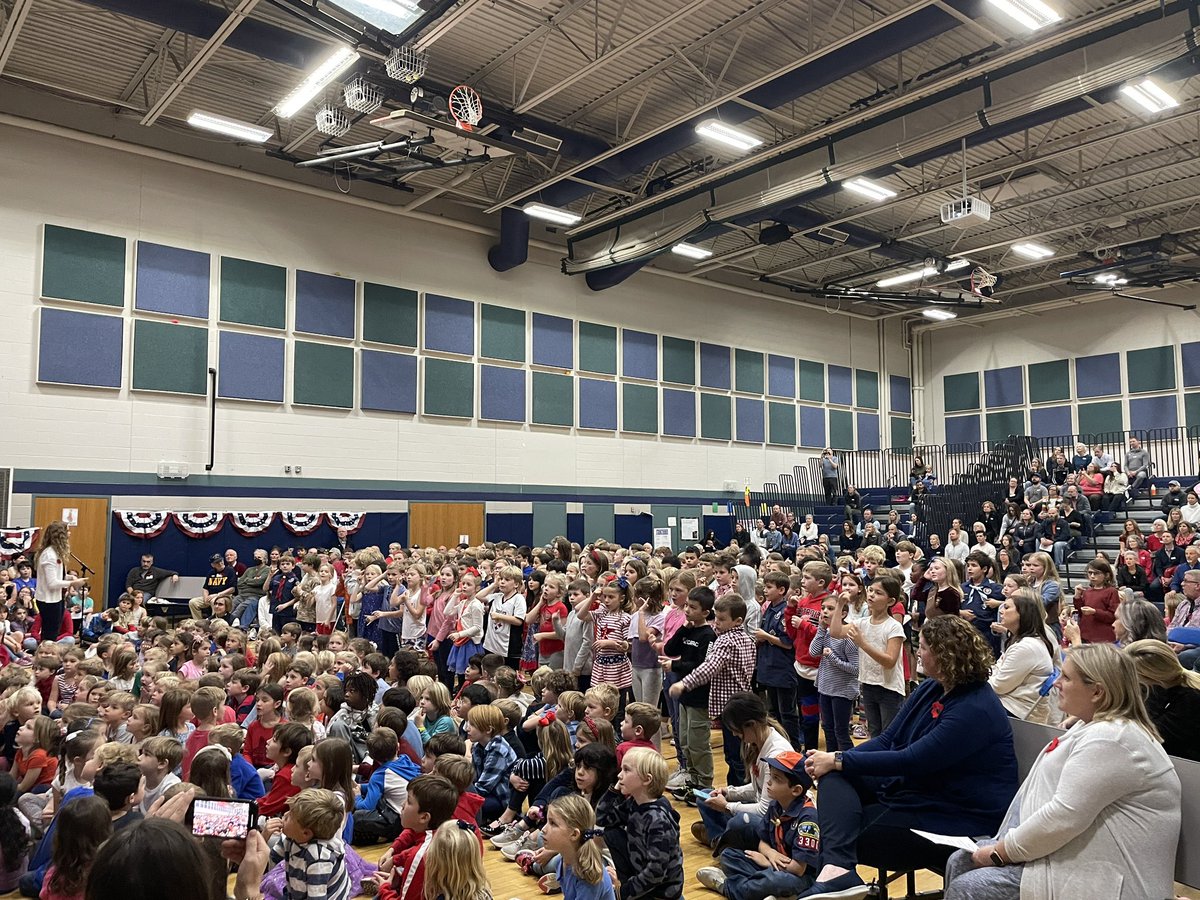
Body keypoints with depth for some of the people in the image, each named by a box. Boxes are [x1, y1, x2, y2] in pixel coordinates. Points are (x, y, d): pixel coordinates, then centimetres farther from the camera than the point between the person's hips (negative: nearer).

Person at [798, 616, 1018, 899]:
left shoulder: (975, 709, -25)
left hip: (959, 815, -9)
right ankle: (835, 868, -33)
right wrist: (833, 761, -11)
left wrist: (838, 760, -21)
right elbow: (887, 739, 5)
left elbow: (910, 761, -28)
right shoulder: (930, 688, 5)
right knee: (835, 776, -15)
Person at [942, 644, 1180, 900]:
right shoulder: (1095, 728, 15)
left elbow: (1063, 816, -26)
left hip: (1101, 878, -11)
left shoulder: (1109, 740, -21)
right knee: (961, 862, 6)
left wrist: (998, 852, -15)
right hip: (1073, 853, 11)